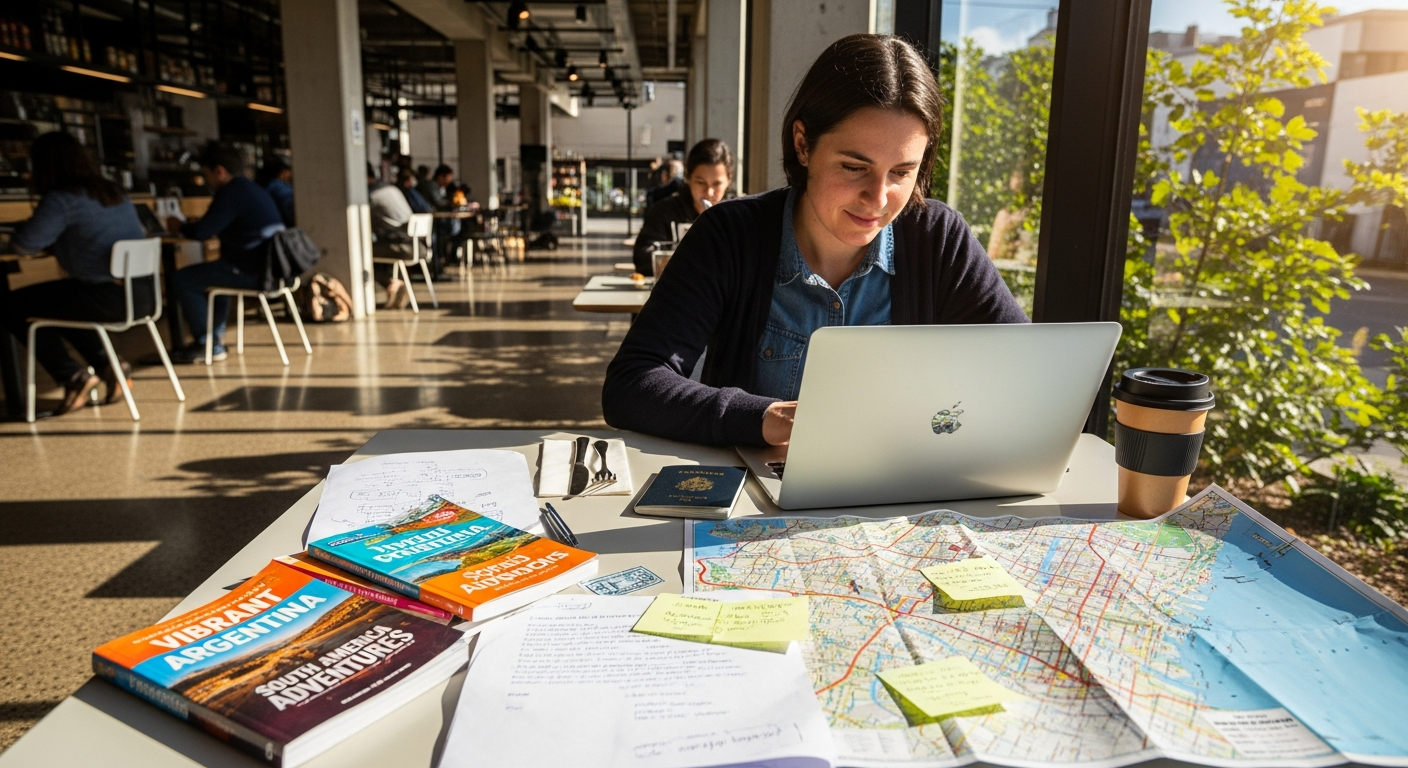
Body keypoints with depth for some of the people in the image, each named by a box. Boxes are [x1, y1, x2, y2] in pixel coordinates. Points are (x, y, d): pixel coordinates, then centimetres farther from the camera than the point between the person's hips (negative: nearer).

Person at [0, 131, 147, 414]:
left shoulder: (61, 199, -9)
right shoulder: (114, 192, 15)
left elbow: (24, 245, -8)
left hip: (111, 297, -8)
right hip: (143, 294, 8)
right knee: (54, 300, 32)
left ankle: (73, 377, 4)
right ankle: (107, 365, 20)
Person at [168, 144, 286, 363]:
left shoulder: (232, 193, -13)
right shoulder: (252, 189, 18)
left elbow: (202, 232, -16)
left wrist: (180, 227, 4)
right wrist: (190, 226, 21)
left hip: (251, 272, -10)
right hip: (269, 266, 10)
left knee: (182, 280, -1)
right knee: (212, 272, 35)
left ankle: (207, 346, 5)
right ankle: (217, 337, 34)